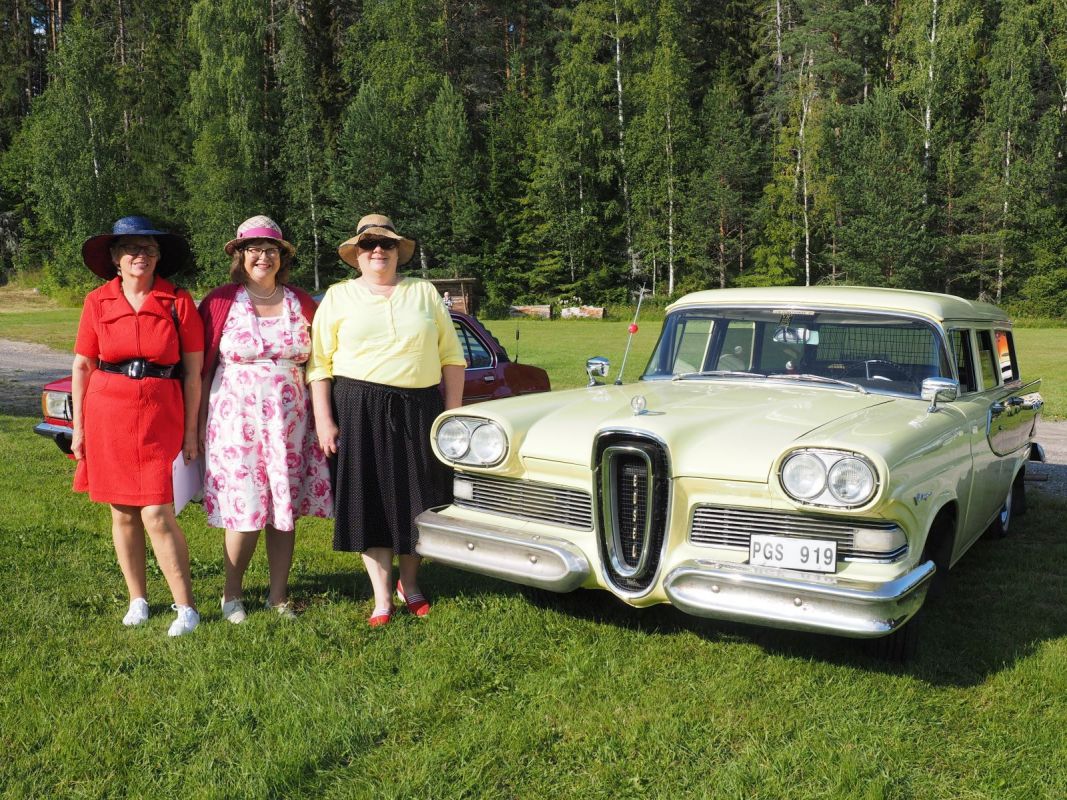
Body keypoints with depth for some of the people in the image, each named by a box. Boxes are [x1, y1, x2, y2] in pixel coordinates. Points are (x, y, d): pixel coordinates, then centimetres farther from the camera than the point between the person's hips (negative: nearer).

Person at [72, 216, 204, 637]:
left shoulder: (178, 302, -2)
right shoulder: (97, 302, 4)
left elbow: (193, 370, -1)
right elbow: (82, 366, 9)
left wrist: (191, 431, -3)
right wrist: (78, 426, 5)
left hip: (160, 416, -2)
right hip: (107, 414, 3)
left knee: (157, 515, -8)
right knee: (122, 512, 8)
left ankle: (186, 608, 3)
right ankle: (138, 599, 23)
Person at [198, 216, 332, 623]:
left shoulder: (302, 304, 7)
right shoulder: (219, 303, 0)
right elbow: (202, 367, 1)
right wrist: (200, 422, -2)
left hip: (290, 419, 2)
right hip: (236, 417, -2)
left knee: (285, 508, 6)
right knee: (243, 511, -1)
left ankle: (279, 594, 19)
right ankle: (232, 594, 19)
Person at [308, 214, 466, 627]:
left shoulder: (425, 293, 10)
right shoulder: (338, 297, 6)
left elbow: (452, 357, 8)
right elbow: (319, 363, 1)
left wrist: (453, 412, 1)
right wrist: (323, 421, -7)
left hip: (420, 409, 2)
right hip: (359, 410, -1)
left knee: (418, 500, 7)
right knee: (370, 503, 1)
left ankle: (409, 584, 27)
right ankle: (382, 597, 13)